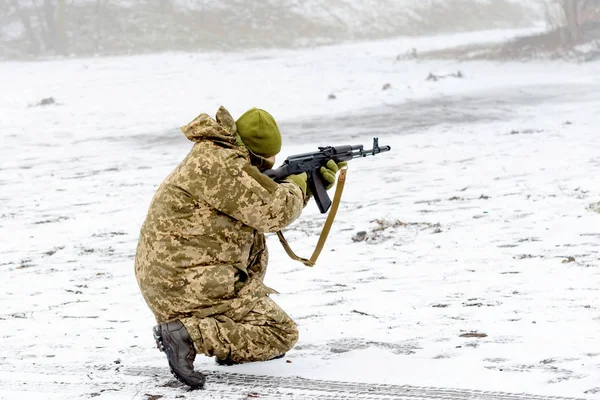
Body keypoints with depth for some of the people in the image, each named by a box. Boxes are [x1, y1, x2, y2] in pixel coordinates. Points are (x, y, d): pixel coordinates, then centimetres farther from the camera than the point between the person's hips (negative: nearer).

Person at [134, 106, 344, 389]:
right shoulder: (219, 164, -17)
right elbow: (274, 213, -19)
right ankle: (187, 334, -18)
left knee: (254, 244, 29)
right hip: (185, 284, -10)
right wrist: (296, 184, 2)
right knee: (282, 334, -4)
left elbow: (261, 211, 25)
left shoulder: (213, 155, 15)